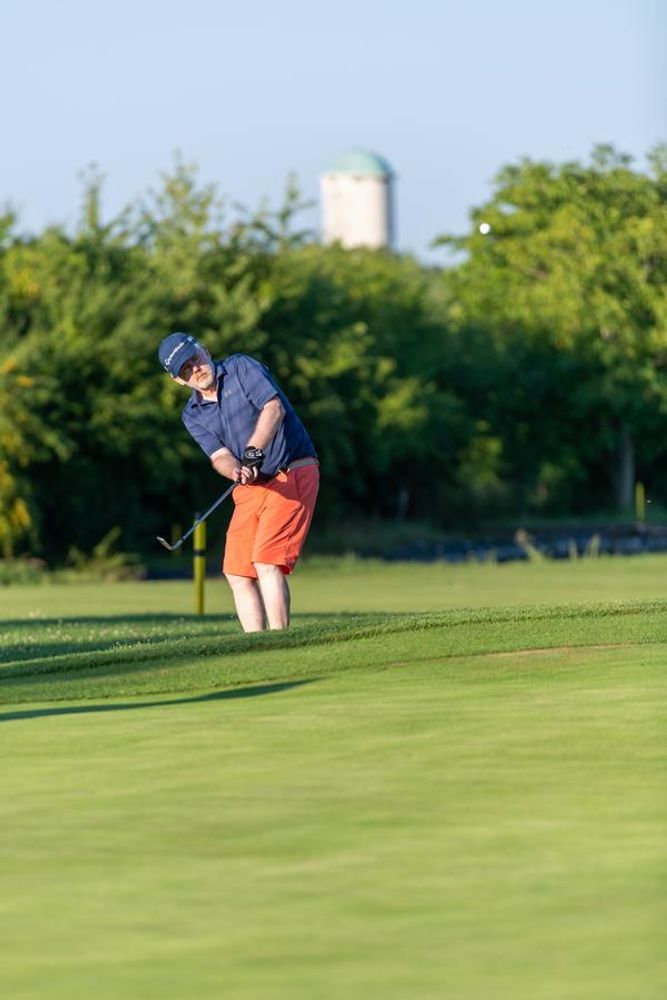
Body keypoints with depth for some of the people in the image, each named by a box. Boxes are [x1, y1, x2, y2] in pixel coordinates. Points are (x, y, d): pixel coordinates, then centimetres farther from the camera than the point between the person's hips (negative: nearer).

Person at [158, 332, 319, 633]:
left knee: (266, 562, -19)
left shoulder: (241, 368, -4)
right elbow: (219, 455, -5)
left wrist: (253, 452, -34)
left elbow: (274, 408, -19)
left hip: (292, 474, -7)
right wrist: (236, 471, -29)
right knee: (237, 574, 1)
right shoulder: (193, 415, 10)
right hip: (251, 487, 7)